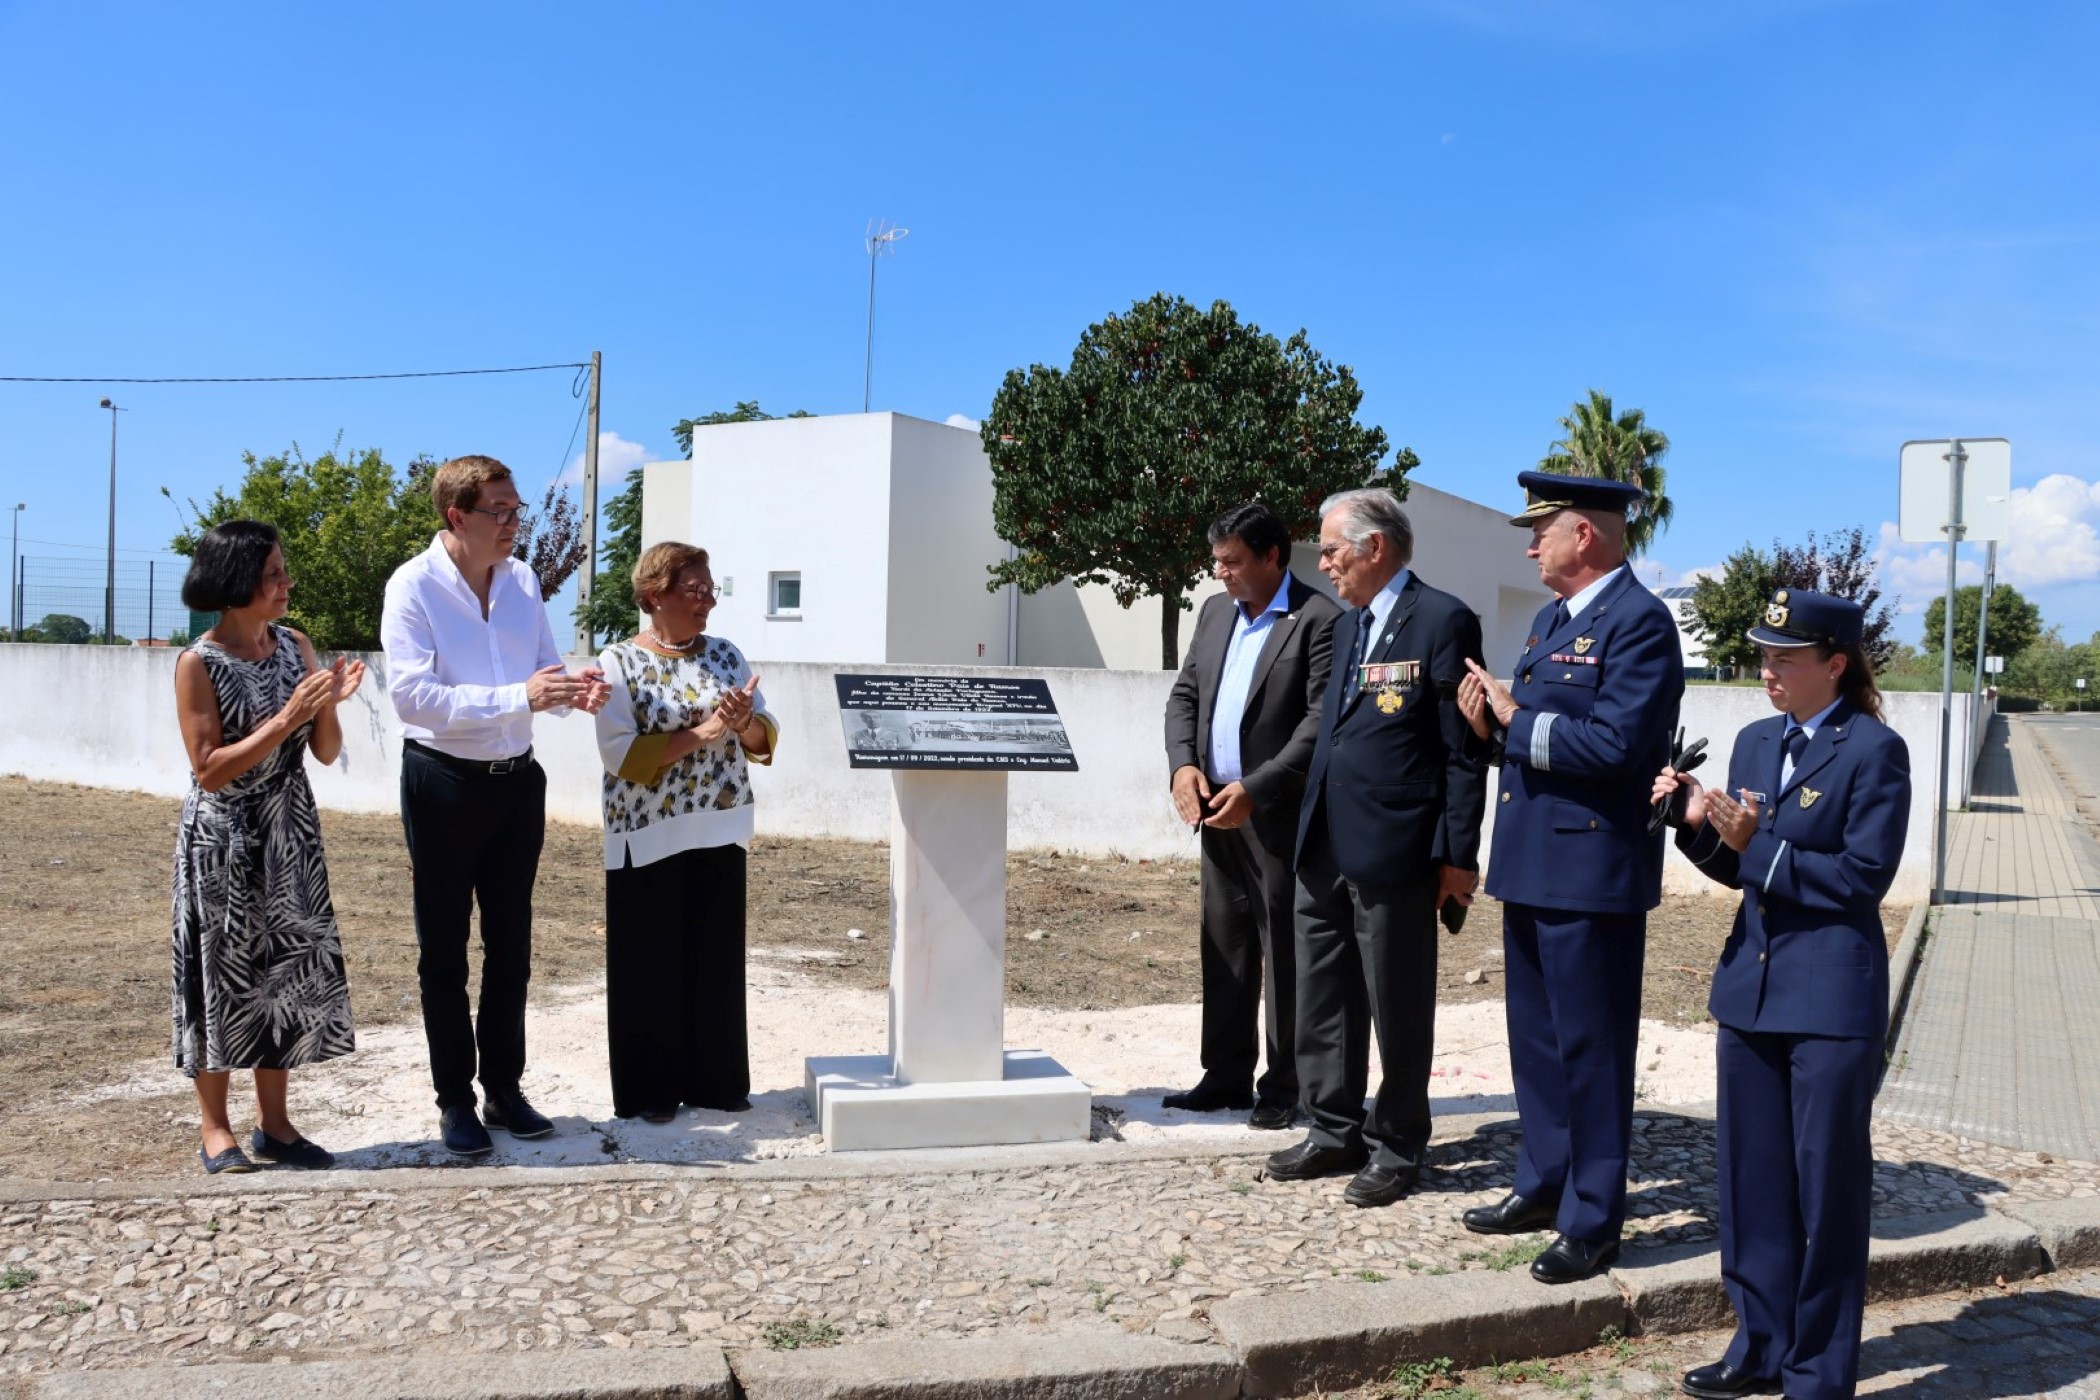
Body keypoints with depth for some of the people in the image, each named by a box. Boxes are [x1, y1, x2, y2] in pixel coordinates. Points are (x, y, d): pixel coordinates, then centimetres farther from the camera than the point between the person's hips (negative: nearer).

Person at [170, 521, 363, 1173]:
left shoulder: (297, 647, 3)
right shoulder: (199, 662, -12)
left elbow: (327, 752, 5)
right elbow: (209, 770, -16)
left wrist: (328, 705, -15)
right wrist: (286, 718, -22)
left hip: (290, 837, 5)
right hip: (224, 842, -5)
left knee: (288, 973, 8)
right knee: (223, 977, 4)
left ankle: (274, 1124, 20)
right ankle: (216, 1131, 17)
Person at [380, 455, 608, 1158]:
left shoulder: (523, 580, 3)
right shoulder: (414, 586, -14)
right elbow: (410, 694, -25)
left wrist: (572, 689, -13)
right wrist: (520, 697, -33)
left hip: (517, 780, 5)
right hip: (443, 781, -5)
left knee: (510, 944, 14)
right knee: (444, 950, 8)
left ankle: (504, 1087, 28)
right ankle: (454, 1100, 20)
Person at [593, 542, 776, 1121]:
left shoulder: (725, 654, 8)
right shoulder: (619, 662, -6)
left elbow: (766, 737, 7)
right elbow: (620, 753, -15)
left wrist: (743, 722, -15)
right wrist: (701, 733, -20)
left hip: (719, 833, 4)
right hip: (649, 839, -4)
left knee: (717, 958, 10)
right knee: (651, 964, 5)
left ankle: (715, 1078, 23)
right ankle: (650, 1088, 17)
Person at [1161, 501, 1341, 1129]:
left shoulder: (1319, 620, -10)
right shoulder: (1216, 612, 13)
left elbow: (1323, 720, -17)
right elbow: (1184, 694, 15)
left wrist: (1255, 790, -20)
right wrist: (1184, 764, -2)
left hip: (1280, 814, -7)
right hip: (1218, 811, 7)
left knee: (1284, 953, 2)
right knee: (1224, 948, 13)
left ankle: (1283, 1088, 11)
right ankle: (1225, 1077, 22)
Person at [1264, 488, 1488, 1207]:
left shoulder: (1442, 620, -9)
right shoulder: (1348, 624, 16)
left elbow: (1465, 750, -11)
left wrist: (1458, 856, -14)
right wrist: (1310, 831, 16)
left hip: (1393, 852, -8)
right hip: (1325, 850, 8)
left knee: (1398, 1006, 6)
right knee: (1322, 1000, 15)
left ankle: (1396, 1147, 20)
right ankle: (1335, 1132, 29)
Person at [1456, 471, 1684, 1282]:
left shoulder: (1638, 620, -14)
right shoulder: (1551, 617, 16)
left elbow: (1613, 743, -24)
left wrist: (1516, 719, -15)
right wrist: (1494, 714, -3)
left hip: (1591, 869, -9)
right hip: (1531, 861, 9)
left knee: (1590, 1047, 2)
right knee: (1535, 1038, 18)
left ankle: (1593, 1221, 14)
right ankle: (1543, 1185, 32)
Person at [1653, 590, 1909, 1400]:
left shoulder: (1875, 751, -9)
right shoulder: (1755, 742, 10)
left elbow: (1863, 876, -15)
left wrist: (1758, 846, -19)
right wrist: (1699, 824, -6)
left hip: (1831, 1001, -6)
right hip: (1750, 988, 7)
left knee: (1827, 1185, 5)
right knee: (1750, 1177, 13)